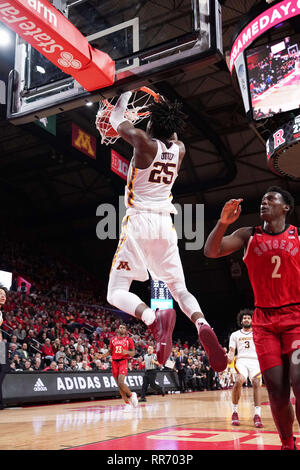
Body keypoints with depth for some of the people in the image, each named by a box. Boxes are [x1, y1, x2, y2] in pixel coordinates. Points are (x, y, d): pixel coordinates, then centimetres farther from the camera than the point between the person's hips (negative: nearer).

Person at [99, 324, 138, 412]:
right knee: (119, 385, 4)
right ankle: (127, 403, 15)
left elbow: (133, 353, 2)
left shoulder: (128, 340, 2)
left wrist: (127, 352, -18)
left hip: (123, 361, -4)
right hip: (115, 362, 4)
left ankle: (131, 395, 5)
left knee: (121, 382, -20)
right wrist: (103, 355, 0)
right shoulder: (113, 339, 12)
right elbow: (109, 352, 18)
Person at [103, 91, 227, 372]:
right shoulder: (179, 150, 9)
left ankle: (154, 318, -33)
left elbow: (117, 120, 13)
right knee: (180, 289, 13)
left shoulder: (144, 141, -5)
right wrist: (168, 113, 42)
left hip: (139, 222, -5)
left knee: (116, 293, -3)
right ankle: (202, 325, -18)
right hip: (165, 225, 5)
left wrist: (123, 98, 30)